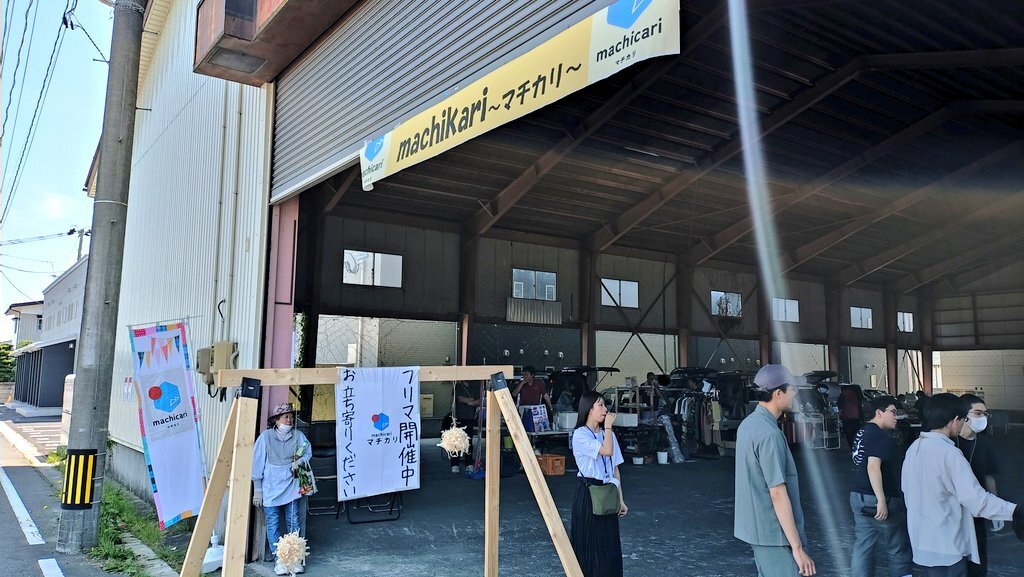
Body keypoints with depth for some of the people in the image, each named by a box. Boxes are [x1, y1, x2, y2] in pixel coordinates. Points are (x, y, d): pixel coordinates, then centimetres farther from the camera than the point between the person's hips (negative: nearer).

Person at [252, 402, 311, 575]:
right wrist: (257, 490, -2)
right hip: (270, 487, -2)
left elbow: (308, 452, 15)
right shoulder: (266, 437, -6)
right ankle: (278, 560, 8)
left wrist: (299, 461, -9)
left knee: (293, 522, 2)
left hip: (290, 486, 2)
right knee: (273, 524, 0)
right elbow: (258, 463, -3)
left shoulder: (298, 436, 0)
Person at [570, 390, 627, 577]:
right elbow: (606, 451, -24)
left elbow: (615, 468, 13)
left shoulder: (608, 434, 11)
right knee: (588, 543, 2)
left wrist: (620, 499, 11)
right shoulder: (580, 434, -11)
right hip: (588, 492, -6)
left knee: (609, 543, 8)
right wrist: (608, 426, -12)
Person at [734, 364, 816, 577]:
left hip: (757, 527, 9)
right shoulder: (769, 434, -22)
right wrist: (797, 547, -20)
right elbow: (778, 493, -23)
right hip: (773, 532, -9)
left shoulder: (748, 424, 7)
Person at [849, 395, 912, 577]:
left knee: (862, 547, 8)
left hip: (858, 496, 8)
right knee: (899, 550, 7)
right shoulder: (881, 435, -15)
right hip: (876, 499, -8)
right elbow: (873, 467, -24)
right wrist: (882, 500, -26)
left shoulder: (863, 432, 13)